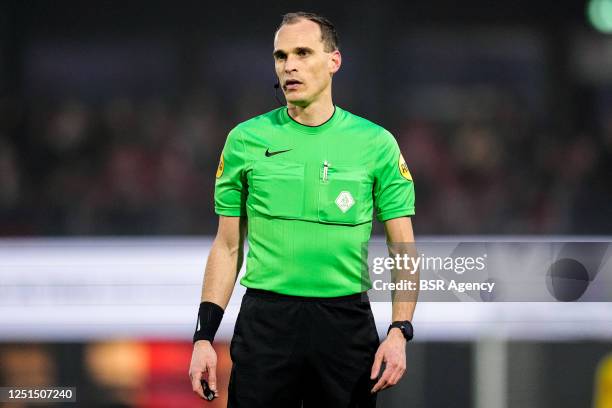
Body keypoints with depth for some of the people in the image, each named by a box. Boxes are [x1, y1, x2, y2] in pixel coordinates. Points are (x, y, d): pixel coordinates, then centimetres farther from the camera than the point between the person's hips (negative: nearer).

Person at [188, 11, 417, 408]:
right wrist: (204, 337, 2)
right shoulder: (246, 140, 5)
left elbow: (403, 250, 3)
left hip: (346, 324, 0)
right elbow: (228, 247, 9)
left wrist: (399, 333, -10)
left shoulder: (375, 143, 2)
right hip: (265, 321, 0)